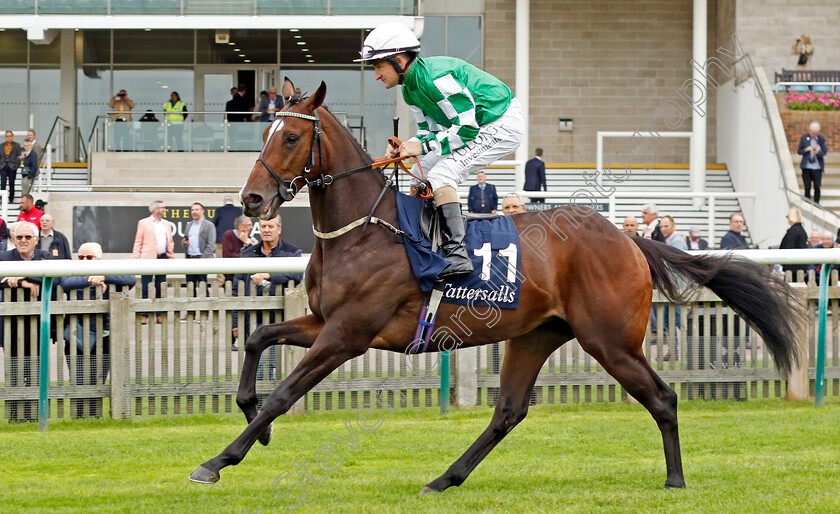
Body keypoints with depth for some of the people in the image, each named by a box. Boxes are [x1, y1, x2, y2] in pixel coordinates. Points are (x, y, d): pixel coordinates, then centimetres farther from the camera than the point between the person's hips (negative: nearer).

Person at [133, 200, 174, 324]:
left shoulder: (167, 224, 16)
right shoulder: (143, 223, 3)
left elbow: (170, 242, 20)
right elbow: (138, 242, 2)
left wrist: (171, 257, 7)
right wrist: (136, 258, -6)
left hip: (163, 258, 4)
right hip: (148, 258, -4)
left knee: (160, 288, 5)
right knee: (145, 288, -4)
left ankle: (159, 314, 10)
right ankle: (144, 315, -2)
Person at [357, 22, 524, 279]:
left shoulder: (434, 76, -26)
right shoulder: (411, 87, 6)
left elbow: (467, 127, -26)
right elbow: (432, 131, 12)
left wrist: (423, 146, -24)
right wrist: (406, 146, -8)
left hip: (503, 125, -11)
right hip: (476, 126, 11)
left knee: (440, 175, -24)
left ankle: (457, 255, -29)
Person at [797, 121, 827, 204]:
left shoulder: (821, 138, 2)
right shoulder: (804, 138, 3)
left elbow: (824, 152, 0)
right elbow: (799, 151, 6)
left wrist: (817, 152, -22)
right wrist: (806, 150, -15)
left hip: (817, 167, 0)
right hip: (806, 167, 0)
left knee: (817, 187, -2)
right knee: (807, 187, 0)